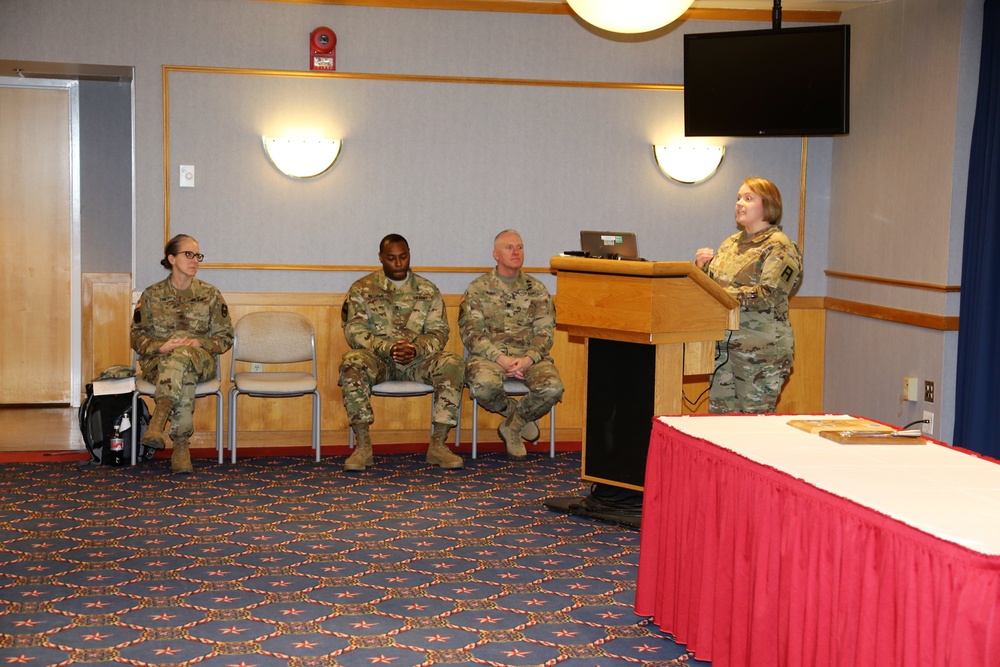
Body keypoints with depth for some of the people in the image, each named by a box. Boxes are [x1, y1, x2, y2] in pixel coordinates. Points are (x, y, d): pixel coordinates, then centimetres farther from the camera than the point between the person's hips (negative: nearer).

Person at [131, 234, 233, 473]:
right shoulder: (152, 295, 7)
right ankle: (180, 445, -42)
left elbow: (225, 337, 8)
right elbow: (137, 337, 6)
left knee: (182, 355, -40)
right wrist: (162, 347, -15)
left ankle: (159, 418, -49)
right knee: (185, 377, -38)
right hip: (157, 362, 0)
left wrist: (198, 343, -12)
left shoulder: (211, 295, 9)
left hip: (200, 360, 0)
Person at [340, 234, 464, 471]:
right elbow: (354, 331, -7)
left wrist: (415, 349, -22)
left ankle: (438, 444, -23)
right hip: (378, 359, -1)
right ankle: (363, 446, -30)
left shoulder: (427, 290, 9)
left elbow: (439, 331, 1)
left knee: (453, 364, -28)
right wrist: (389, 348, -24)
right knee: (352, 363, -36)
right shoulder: (362, 288, 3)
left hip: (418, 358, 2)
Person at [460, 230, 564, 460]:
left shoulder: (537, 290, 13)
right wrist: (500, 358, -18)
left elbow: (545, 331, 5)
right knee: (483, 386, -37)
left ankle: (513, 426, 1)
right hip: (489, 354, -2)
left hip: (529, 356, 2)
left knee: (552, 387, -30)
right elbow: (471, 333, -3)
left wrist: (529, 359, -16)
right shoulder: (477, 289, 7)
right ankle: (519, 416, -1)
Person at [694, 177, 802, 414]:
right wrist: (702, 267, 3)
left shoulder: (780, 247, -5)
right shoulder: (730, 244, 17)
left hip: (761, 349, -7)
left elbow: (768, 294, -18)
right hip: (723, 345, 7)